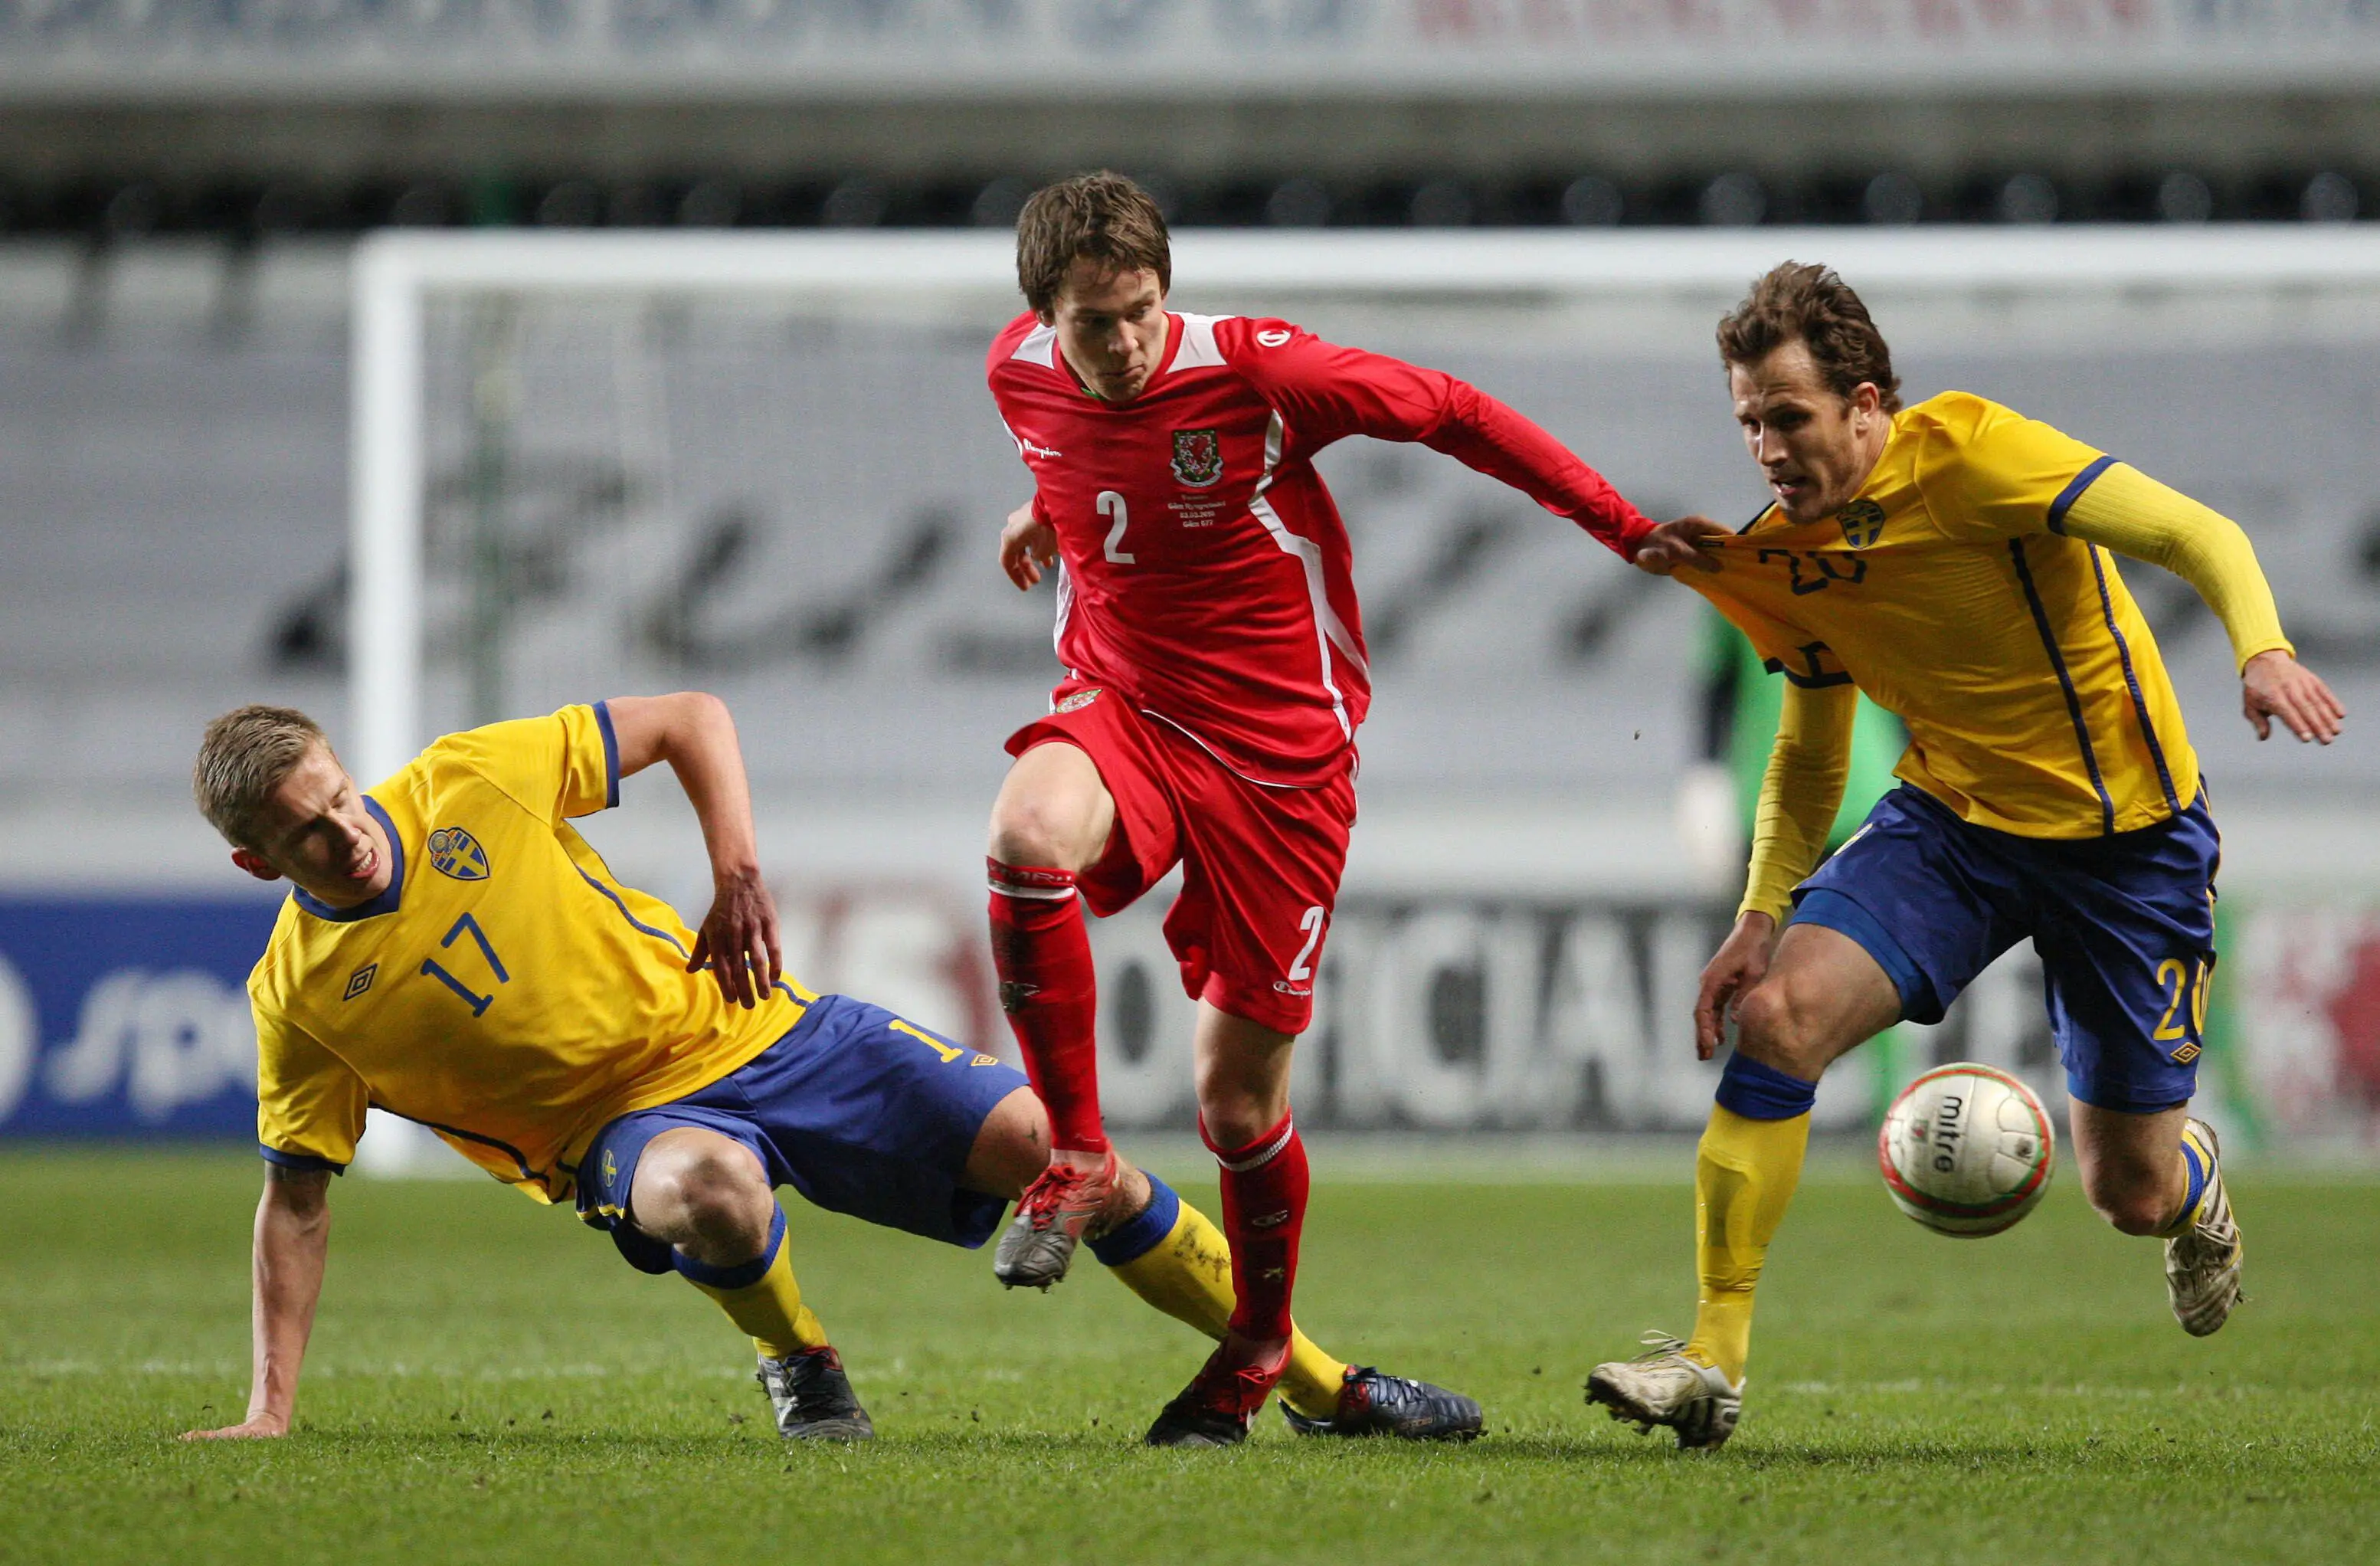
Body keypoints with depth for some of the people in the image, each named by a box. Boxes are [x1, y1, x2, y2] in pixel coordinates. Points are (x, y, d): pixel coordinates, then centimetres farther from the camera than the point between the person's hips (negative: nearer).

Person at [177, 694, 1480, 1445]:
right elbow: (296, 1194, 2)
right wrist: (270, 1406, -4)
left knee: (1043, 1143, -11)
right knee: (707, 1192, -41)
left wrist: (739, 874, -8)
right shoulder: (298, 1000, -7)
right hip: (633, 1121, -2)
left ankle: (1324, 1388, 2)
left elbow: (688, 720, 4)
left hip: (746, 1027, 2)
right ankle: (797, 1364, -6)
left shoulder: (469, 783, -8)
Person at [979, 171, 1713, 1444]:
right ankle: (1075, 1154, -17)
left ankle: (1257, 1352, 29)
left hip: (1280, 754, -3)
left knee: (1238, 1098, 0)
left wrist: (1626, 530, -2)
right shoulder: (1019, 371, -4)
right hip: (1121, 711, 3)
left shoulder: (1252, 371, -18)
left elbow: (1452, 416, -7)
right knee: (1029, 830, -35)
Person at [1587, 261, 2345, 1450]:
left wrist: (2262, 651, -39)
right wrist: (1762, 916, 1)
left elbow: (2199, 537, -20)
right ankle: (1714, 1359, -16)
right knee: (1775, 1014, -22)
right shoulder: (1782, 561, -1)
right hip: (1949, 818, 4)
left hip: (2127, 835, -4)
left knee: (2130, 1191, 3)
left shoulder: (1967, 454, -20)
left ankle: (2196, 1187, 45)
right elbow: (1810, 756, 13)